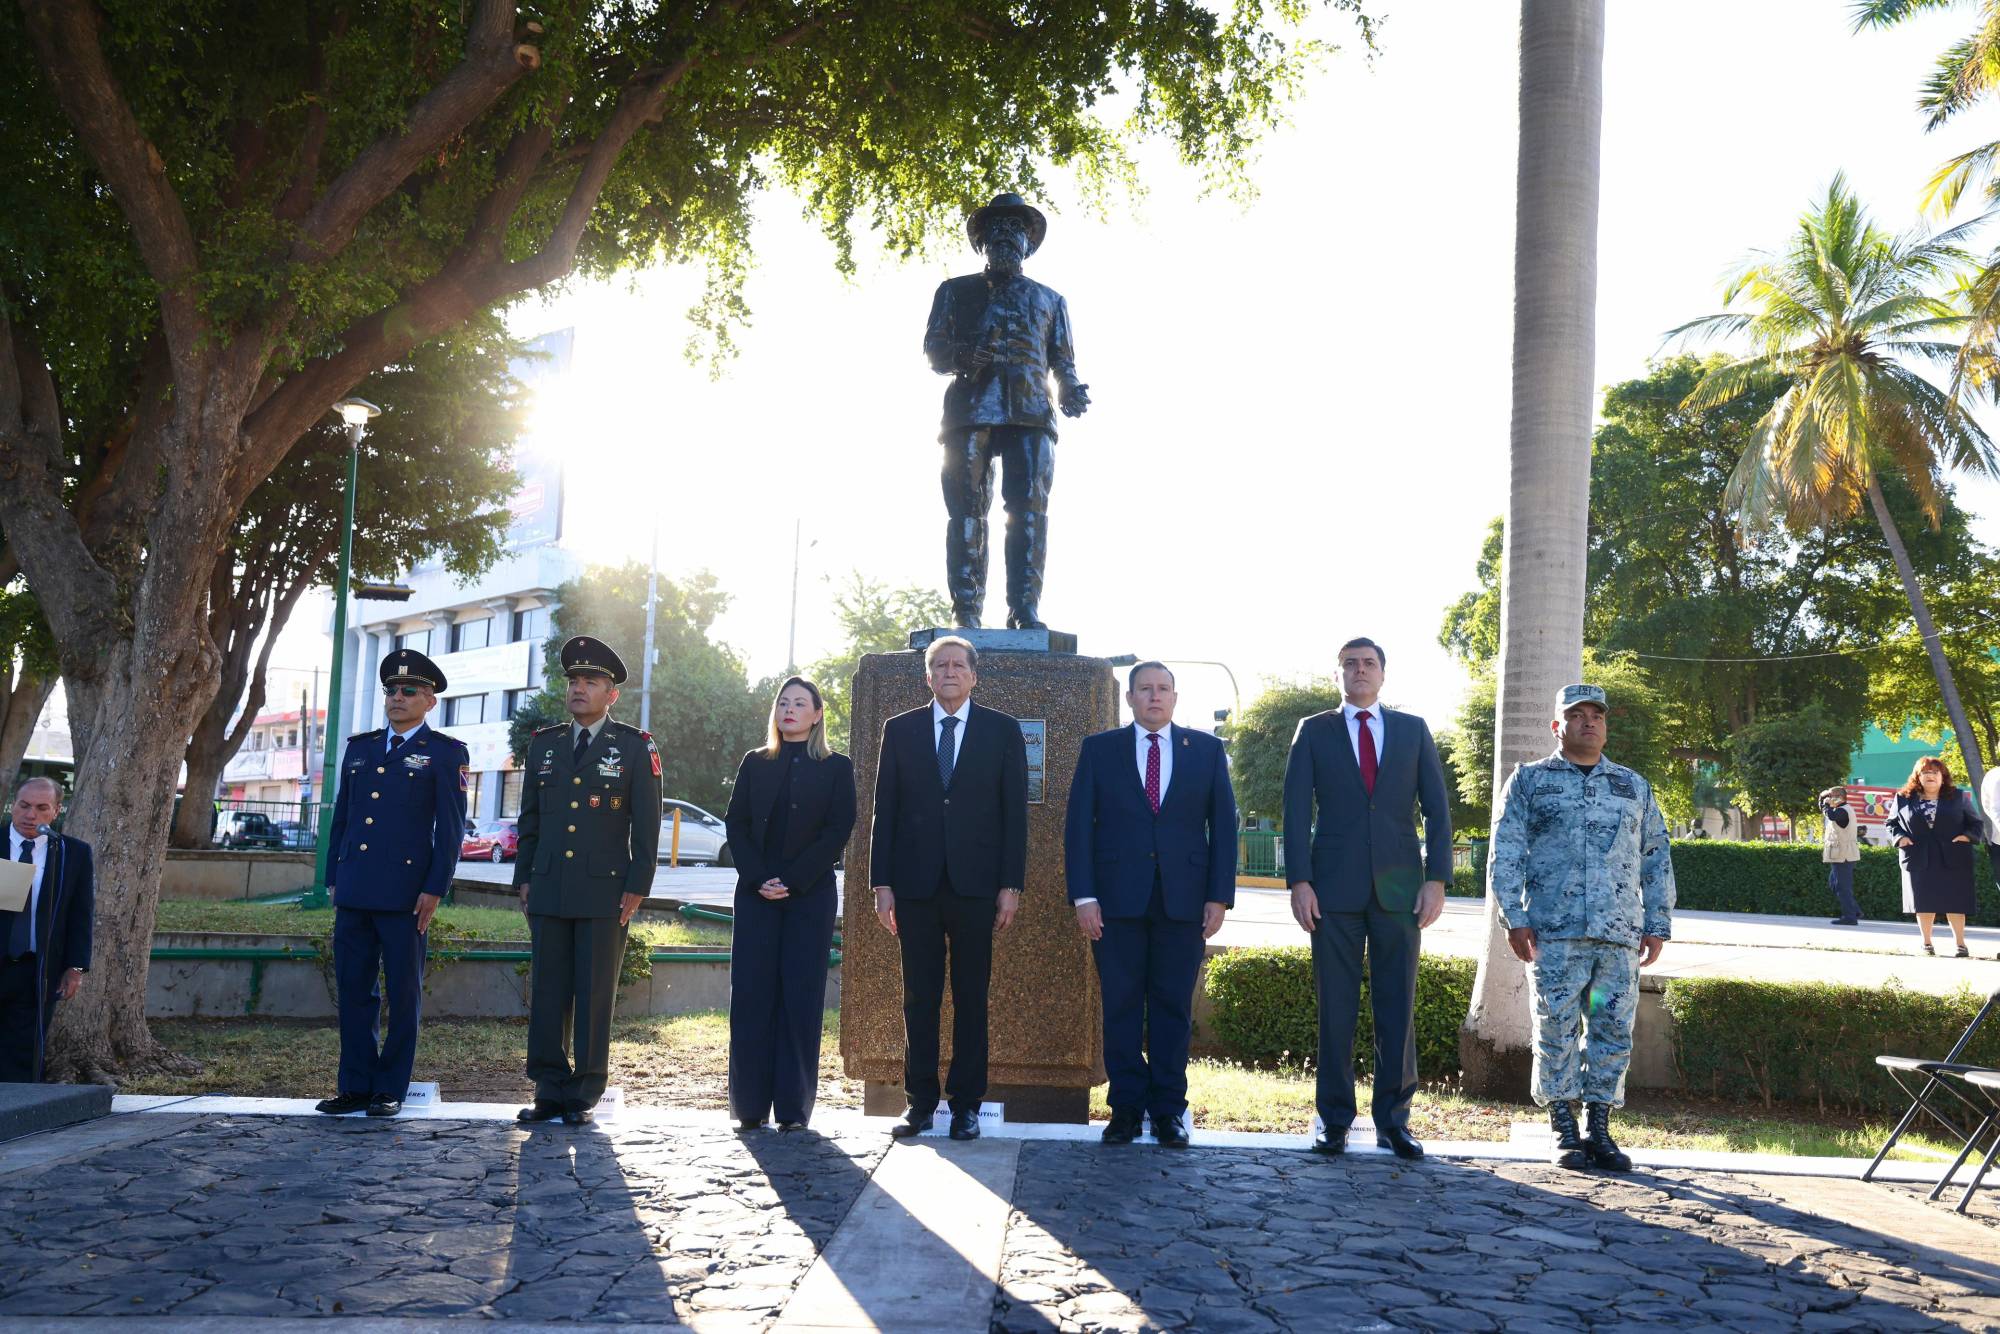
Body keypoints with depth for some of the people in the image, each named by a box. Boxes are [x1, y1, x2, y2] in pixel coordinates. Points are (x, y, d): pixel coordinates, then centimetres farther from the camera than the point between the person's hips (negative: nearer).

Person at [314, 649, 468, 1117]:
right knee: (353, 990, 8)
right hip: (354, 893, 5)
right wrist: (333, 879, 13)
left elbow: (451, 829, -4)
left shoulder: (446, 754, 1)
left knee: (403, 993, 2)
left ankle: (391, 1089, 10)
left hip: (405, 895, -5)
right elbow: (341, 817, 19)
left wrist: (435, 889, -10)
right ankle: (355, 1085, 17)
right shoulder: (359, 748, 16)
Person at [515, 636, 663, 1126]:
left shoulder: (636, 748, 1)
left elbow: (647, 824, -1)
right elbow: (529, 818, 17)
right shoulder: (544, 744, 13)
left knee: (595, 996, 1)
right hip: (549, 891, 4)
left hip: (605, 892, -4)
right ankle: (550, 1090, 11)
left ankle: (585, 1094, 8)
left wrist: (638, 886, -7)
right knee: (546, 993, 4)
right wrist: (524, 877, 10)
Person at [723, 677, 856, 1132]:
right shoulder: (755, 763, 13)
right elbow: (736, 823, 6)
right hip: (755, 893, 2)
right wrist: (757, 878, -8)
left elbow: (838, 830, -3)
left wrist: (793, 881, -12)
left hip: (809, 894, -2)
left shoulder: (836, 767, 5)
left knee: (801, 996, -3)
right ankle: (750, 1105, 4)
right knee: (750, 994, -1)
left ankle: (794, 1107, 2)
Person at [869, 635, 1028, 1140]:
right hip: (915, 884, 1)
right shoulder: (900, 730, 9)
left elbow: (1014, 812, 3)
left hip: (975, 884, -1)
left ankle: (966, 1105, 11)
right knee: (919, 998, 5)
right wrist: (882, 882, 0)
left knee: (971, 998, 3)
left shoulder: (1003, 731, 6)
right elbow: (884, 810, 7)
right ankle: (920, 1102, 12)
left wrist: (1010, 885, -4)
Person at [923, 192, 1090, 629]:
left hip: (1030, 414, 1)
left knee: (1030, 509, -12)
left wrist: (1071, 391, -2)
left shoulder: (1049, 299, 27)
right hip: (970, 409, -1)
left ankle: (1026, 611, -15)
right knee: (967, 508, -9)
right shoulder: (956, 291, 22)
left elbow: (1063, 359, 20)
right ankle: (966, 615, -10)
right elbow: (933, 348, 13)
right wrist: (964, 356, -10)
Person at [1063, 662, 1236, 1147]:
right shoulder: (1099, 749, 8)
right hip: (1117, 899, 0)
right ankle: (1127, 1108, 11)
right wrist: (1083, 896, -6)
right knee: (1121, 1006, 3)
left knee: (1173, 1006, 4)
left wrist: (1220, 895, -2)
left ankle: (1168, 1109, 12)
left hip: (1184, 900, 0)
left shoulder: (1207, 750, 9)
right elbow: (1078, 825, 3)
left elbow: (1224, 825, 7)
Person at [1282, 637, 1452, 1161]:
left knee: (1398, 1006, 2)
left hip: (1398, 887, 1)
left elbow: (1437, 807, 7)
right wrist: (1300, 882, -7)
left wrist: (1436, 879, -2)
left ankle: (1392, 1118, 9)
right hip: (1335, 887, -1)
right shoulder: (1314, 731, 8)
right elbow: (1297, 810, 2)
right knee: (1336, 1007, 2)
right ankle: (1334, 1118, 10)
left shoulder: (1413, 730, 11)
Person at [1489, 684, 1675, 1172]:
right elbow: (1505, 854, 3)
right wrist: (1514, 918, -6)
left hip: (1620, 935, 3)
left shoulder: (1635, 787, 18)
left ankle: (1600, 1132, 11)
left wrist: (1658, 925, 11)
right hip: (1553, 932, -3)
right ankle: (1564, 1131, 6)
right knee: (1556, 1031, -2)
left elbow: (1656, 859, 19)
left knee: (1614, 1031, 2)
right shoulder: (1529, 780, 9)